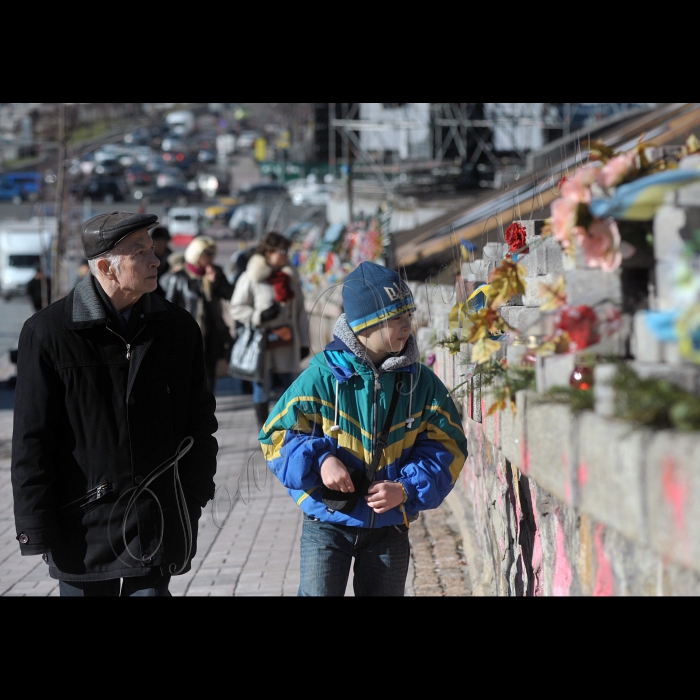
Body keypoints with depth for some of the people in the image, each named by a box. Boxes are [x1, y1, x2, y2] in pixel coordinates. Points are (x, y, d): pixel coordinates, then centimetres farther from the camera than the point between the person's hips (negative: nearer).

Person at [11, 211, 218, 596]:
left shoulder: (178, 328, 6)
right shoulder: (48, 332, -5)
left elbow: (200, 422, 14)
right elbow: (30, 442, -4)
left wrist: (191, 503, 8)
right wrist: (37, 531, -6)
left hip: (156, 528, 2)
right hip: (82, 529, -1)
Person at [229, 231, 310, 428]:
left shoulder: (290, 277, 10)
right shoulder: (251, 278, -5)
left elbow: (300, 312, 14)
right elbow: (235, 309, -3)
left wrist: (304, 341, 12)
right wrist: (259, 316, -17)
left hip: (287, 343, 4)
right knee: (262, 388, 3)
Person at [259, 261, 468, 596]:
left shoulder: (422, 383, -3)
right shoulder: (322, 377, -12)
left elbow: (446, 445, 0)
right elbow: (275, 434, -7)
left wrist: (407, 489, -14)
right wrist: (319, 460, -23)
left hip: (390, 525, 3)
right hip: (328, 521, -3)